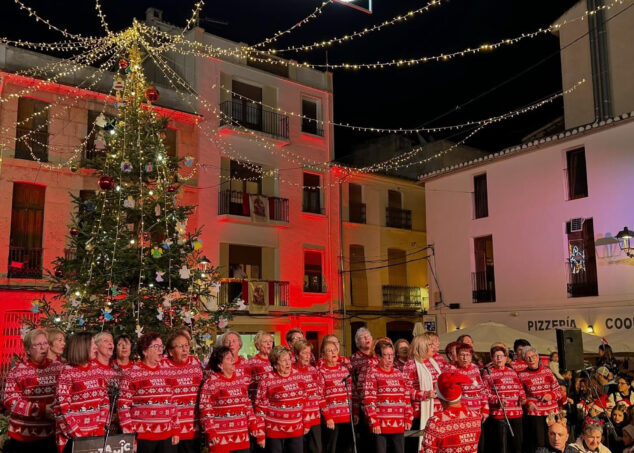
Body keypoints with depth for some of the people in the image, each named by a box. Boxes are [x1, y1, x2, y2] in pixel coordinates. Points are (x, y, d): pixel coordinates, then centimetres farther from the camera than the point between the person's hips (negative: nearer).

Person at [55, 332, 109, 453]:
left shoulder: (97, 369, 7)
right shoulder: (67, 372, -9)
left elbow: (105, 399, 8)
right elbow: (62, 408, -13)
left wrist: (101, 427, -2)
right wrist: (77, 434, -15)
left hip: (96, 434, 5)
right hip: (74, 437, -5)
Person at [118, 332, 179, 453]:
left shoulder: (165, 373, 11)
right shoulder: (131, 374, -5)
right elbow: (123, 407, -8)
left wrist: (175, 430, 12)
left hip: (166, 436, 5)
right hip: (142, 437, -5)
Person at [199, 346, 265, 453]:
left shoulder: (241, 381, 9)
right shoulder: (211, 383, -7)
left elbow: (248, 407, 13)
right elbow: (205, 411, -9)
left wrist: (257, 431, 7)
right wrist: (211, 434, -16)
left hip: (242, 438, 5)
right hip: (220, 439, -5)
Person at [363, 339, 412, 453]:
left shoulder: (398, 374, 14)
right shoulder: (373, 374, -3)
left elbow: (407, 398, 14)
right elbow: (369, 401, -9)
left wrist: (408, 418, 6)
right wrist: (374, 422, -14)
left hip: (399, 425, 5)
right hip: (380, 425, -5)